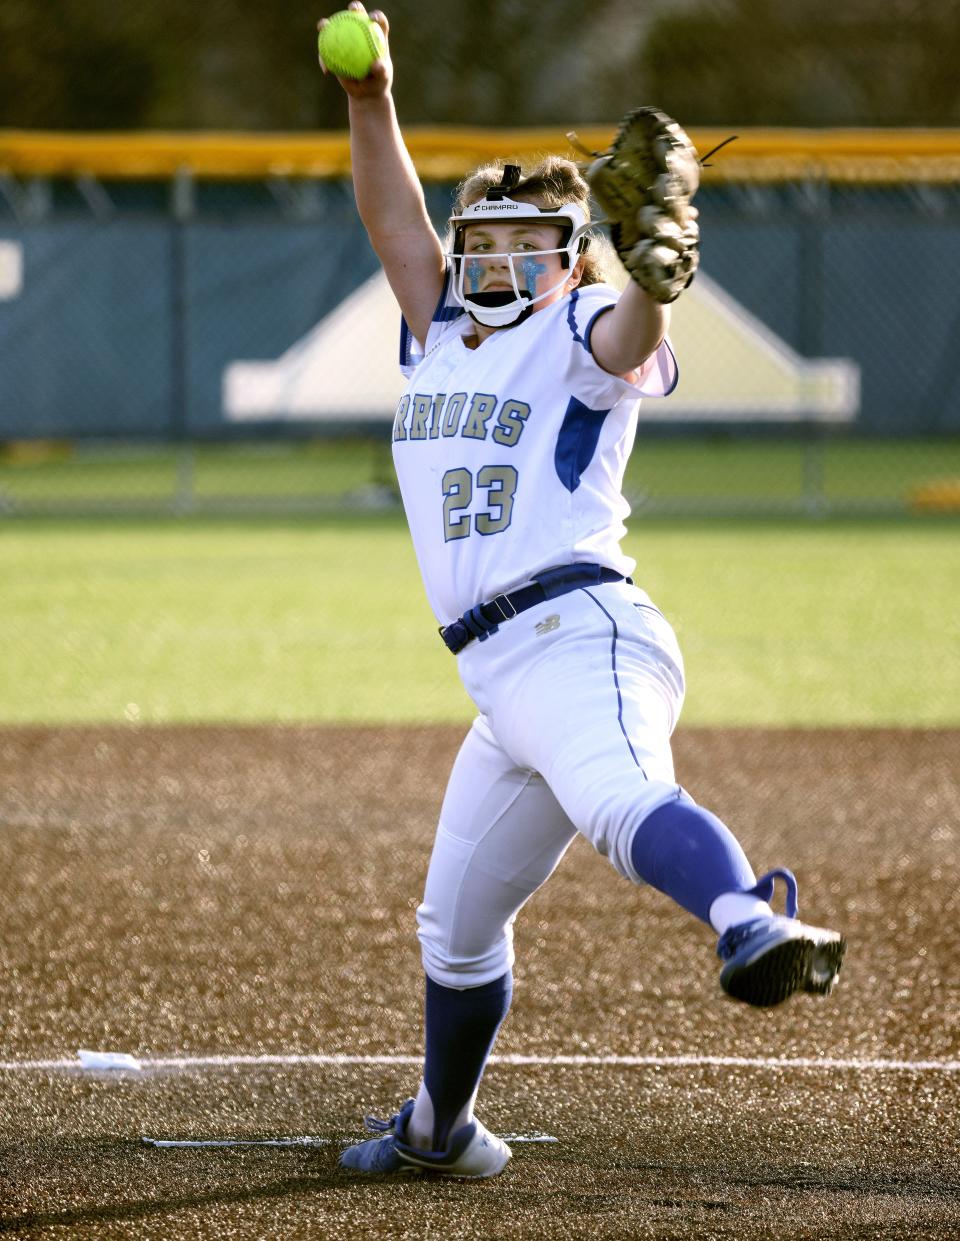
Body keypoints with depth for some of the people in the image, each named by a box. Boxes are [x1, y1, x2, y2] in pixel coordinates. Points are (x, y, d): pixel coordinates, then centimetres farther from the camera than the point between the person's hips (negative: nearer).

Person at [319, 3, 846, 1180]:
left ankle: (752, 927, -66)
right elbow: (392, 217, 15)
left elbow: (630, 333, -21)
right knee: (456, 926, 19)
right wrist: (370, 99, -2)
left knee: (617, 799, -40)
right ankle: (441, 1127, 37)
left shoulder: (576, 341, 2)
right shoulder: (440, 338, 23)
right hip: (504, 683, 8)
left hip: (581, 636, -8)